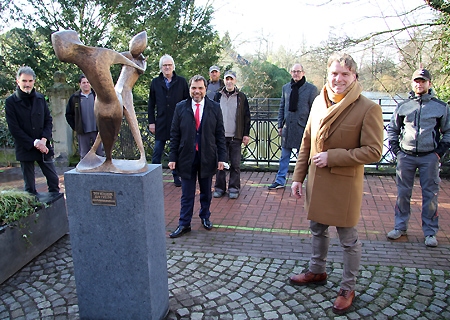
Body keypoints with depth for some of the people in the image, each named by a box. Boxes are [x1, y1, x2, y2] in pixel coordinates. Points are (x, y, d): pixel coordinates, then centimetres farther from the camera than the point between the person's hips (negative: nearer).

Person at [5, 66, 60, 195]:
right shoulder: (11, 101, -4)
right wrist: (34, 143, -13)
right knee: (30, 187, 7)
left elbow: (48, 120, 7)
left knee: (54, 180, 4)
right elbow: (14, 128, -8)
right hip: (25, 149, -3)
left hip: (43, 147, 3)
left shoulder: (40, 98, 8)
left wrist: (44, 140, -8)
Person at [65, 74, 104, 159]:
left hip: (97, 130, -1)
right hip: (82, 132, 1)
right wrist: (75, 127, 4)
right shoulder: (74, 98, 5)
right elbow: (68, 114, 12)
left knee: (100, 153, 5)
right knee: (84, 155, 8)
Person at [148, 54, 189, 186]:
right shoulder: (155, 82, 7)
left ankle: (176, 176, 21)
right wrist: (151, 122, 3)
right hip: (161, 123, 1)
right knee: (157, 151, 3)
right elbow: (151, 104, 9)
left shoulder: (181, 81, 3)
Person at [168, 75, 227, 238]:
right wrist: (173, 157, -3)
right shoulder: (180, 107, 1)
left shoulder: (215, 108, 1)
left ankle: (205, 217, 36)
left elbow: (220, 135, 1)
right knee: (187, 194, 6)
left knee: (206, 192, 15)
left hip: (207, 157, 1)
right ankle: (184, 224, 18)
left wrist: (221, 157, -4)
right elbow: (174, 134, 2)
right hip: (186, 157, 0)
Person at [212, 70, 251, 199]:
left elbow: (246, 117, 5)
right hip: (220, 135, 1)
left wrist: (246, 134, 0)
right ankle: (219, 187, 16)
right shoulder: (218, 96, 8)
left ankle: (234, 188, 13)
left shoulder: (241, 97, 4)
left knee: (235, 164, 3)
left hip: (236, 136, -1)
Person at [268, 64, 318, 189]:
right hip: (287, 128, 4)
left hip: (302, 128, -3)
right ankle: (280, 181, 21)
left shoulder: (312, 89, -3)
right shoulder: (286, 87, 9)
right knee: (284, 156, 11)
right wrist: (280, 125, 9)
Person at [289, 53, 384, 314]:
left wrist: (332, 157, -22)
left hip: (345, 184, -6)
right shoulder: (319, 103, 3)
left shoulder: (369, 109, -15)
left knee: (348, 239, 10)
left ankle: (348, 289, 29)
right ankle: (317, 272, 45)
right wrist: (298, 177, 8)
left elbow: (373, 151, -18)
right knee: (318, 230, 23)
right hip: (316, 180, 6)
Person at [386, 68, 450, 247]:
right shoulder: (403, 106, 9)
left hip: (429, 157, -1)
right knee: (403, 193, 7)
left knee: (430, 194, 2)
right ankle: (400, 227, 19)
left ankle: (430, 232, 13)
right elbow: (392, 128, 17)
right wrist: (395, 149, 6)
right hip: (406, 157, 1)